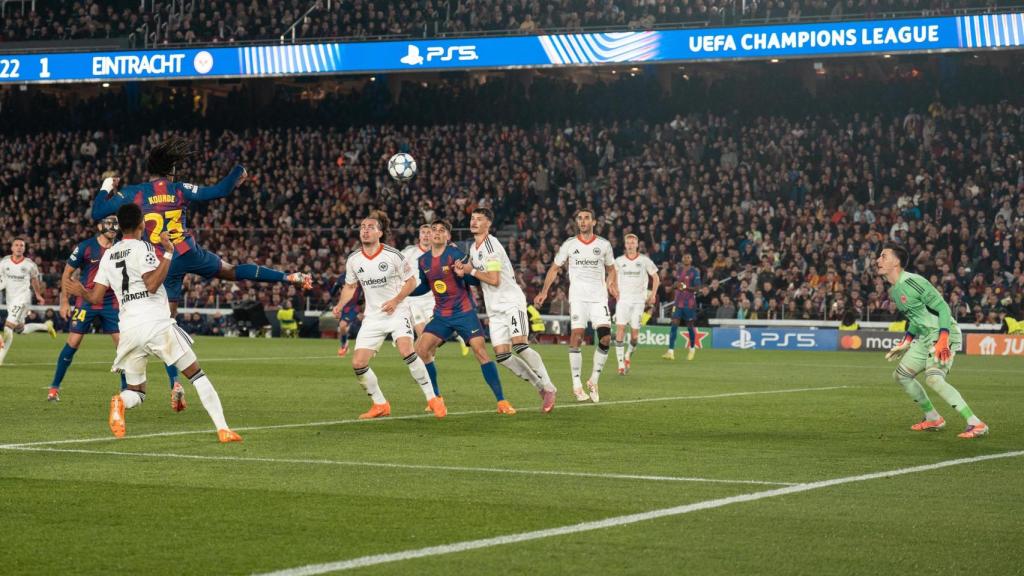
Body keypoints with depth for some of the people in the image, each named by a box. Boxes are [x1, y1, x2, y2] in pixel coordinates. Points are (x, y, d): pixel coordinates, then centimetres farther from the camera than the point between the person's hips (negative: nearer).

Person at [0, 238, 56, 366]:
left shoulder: (29, 264, -8)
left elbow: (34, 280, 10)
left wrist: (38, 295, 20)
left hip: (22, 299, -5)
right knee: (20, 330, 15)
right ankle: (45, 326, 39)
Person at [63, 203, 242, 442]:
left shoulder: (108, 255, 14)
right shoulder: (142, 248, -3)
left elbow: (95, 297, 13)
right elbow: (152, 284, -16)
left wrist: (80, 292, 33)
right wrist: (168, 254, -12)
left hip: (129, 330, 5)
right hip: (157, 324, -5)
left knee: (136, 391, 15)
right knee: (197, 376, 4)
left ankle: (120, 403, -22)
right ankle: (223, 429, -6)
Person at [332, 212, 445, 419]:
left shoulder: (393, 255, -11)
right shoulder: (353, 259, 0)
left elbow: (411, 281, -3)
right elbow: (350, 286, 16)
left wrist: (396, 300, -16)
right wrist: (340, 305, -2)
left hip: (397, 311, -5)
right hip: (372, 316, 5)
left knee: (406, 350, -29)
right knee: (358, 364, -7)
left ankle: (432, 399, -18)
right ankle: (380, 405, 13)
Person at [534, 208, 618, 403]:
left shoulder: (604, 245, 7)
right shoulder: (569, 245, 5)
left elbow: (611, 270, 19)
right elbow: (555, 268, 11)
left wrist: (612, 284, -1)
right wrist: (544, 291, 1)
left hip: (599, 298, 1)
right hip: (577, 297, -1)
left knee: (606, 338, -13)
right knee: (576, 337, -14)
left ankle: (594, 381, 4)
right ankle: (577, 385, -6)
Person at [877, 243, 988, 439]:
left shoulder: (912, 282, -18)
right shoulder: (893, 291, 12)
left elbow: (943, 307, -19)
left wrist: (943, 341, -28)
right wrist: (904, 344, 21)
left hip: (944, 334, -10)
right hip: (924, 337, 10)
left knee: (933, 378, -28)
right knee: (901, 375, 14)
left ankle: (976, 424, -28)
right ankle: (933, 419, 26)